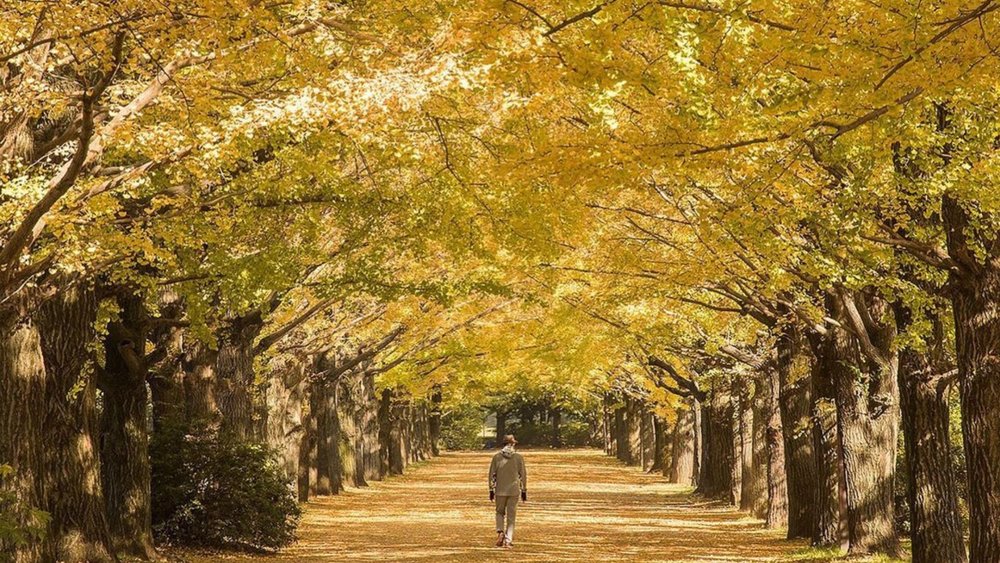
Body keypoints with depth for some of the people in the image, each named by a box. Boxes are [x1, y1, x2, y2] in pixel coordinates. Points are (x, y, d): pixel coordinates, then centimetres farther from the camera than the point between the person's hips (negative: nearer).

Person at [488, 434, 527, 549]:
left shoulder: (497, 456, -1)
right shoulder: (518, 457, -1)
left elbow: (492, 474, 1)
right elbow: (523, 475, 2)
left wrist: (491, 490, 7)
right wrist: (524, 490, 9)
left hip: (500, 490, 0)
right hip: (514, 490, 0)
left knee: (500, 512, 17)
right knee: (511, 516, 5)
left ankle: (500, 531, -7)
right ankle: (508, 540, -1)